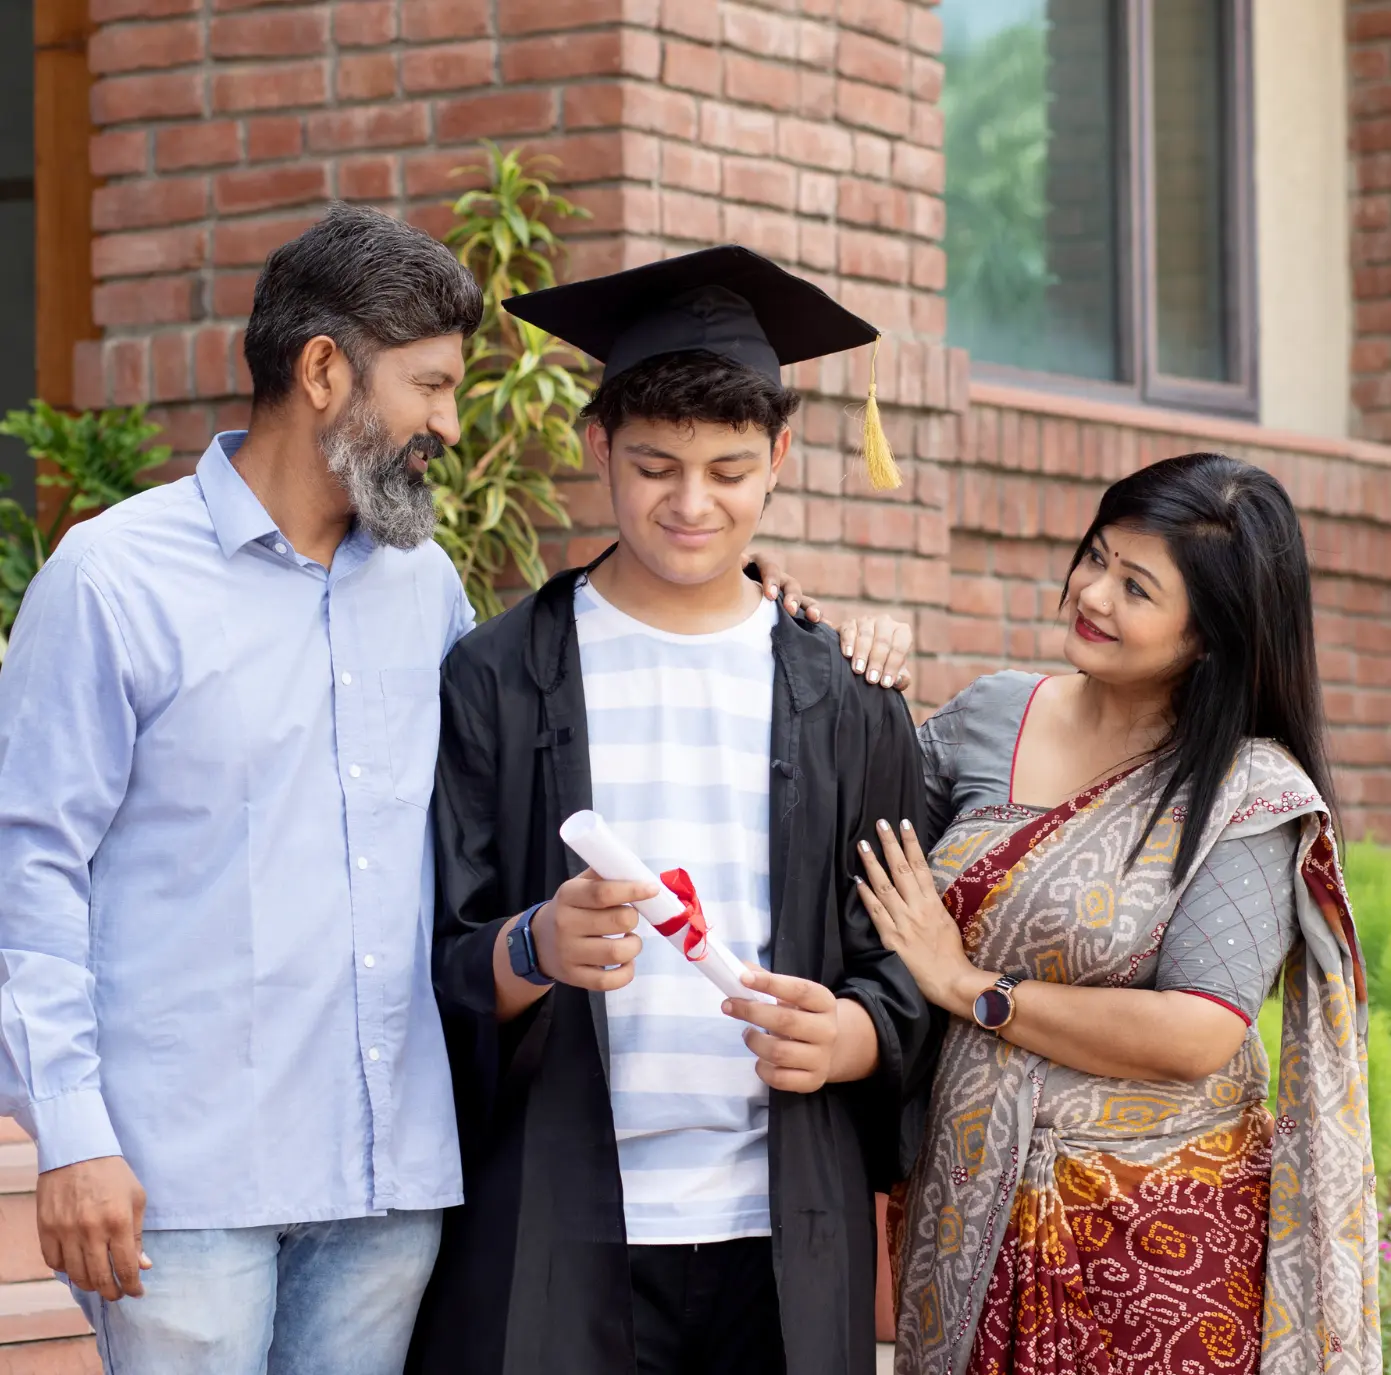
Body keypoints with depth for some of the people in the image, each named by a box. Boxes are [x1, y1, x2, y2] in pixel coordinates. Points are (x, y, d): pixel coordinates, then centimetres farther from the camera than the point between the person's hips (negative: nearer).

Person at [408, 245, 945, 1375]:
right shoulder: (501, 685, 3)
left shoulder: (843, 704, 9)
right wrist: (536, 951, -21)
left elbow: (912, 965, 8)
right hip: (552, 1239, -2)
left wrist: (849, 1038, -12)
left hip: (781, 1238, 2)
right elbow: (434, 969, -1)